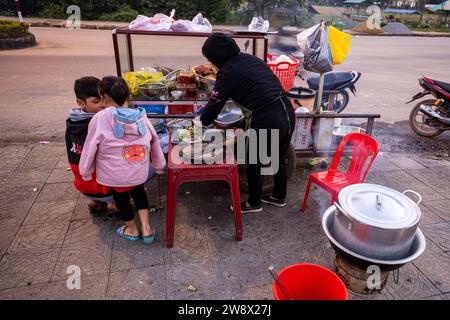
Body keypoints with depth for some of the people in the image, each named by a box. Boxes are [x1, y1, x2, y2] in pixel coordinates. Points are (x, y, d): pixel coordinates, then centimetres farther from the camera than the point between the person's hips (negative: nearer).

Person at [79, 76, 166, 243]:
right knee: (137, 189, 31)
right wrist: (159, 165, 24)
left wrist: (85, 173, 10)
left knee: (120, 193, 25)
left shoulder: (100, 118, -11)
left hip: (114, 176, -3)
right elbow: (154, 142, 9)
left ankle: (132, 229, 42)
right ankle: (146, 228, 25)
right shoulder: (141, 117, 0)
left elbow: (90, 148, -6)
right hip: (140, 174, 3)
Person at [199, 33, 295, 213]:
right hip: (287, 112, 8)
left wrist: (203, 122, 16)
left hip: (267, 122, -8)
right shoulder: (251, 59, 13)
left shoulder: (228, 72, -9)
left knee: (253, 164, 14)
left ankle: (254, 203, 33)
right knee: (280, 159, 24)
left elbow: (215, 103, -3)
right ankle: (279, 197, 44)